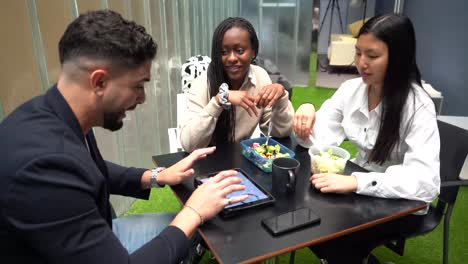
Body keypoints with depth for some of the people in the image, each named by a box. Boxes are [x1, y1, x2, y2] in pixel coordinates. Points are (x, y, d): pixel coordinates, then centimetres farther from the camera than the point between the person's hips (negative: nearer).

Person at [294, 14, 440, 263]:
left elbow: (426, 182, -31)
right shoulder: (351, 88, -5)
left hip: (400, 202, -5)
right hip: (359, 189, 5)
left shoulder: (417, 105, -21)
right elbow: (319, 138, -5)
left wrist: (355, 182, -42)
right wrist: (307, 113, -26)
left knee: (337, 242, -23)